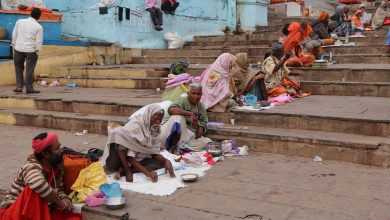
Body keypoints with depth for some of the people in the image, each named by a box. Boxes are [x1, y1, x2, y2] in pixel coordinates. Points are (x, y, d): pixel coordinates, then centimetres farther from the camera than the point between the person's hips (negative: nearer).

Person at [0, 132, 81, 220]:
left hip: (41, 212, 6)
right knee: (34, 190, -36)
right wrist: (60, 202, -32)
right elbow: (39, 185, -44)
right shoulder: (32, 167, -22)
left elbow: (58, 189, 10)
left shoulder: (57, 167, 1)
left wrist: (64, 198, -14)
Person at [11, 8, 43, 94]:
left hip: (19, 48, 3)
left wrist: (14, 45, 16)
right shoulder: (38, 27, -9)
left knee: (18, 68, 17)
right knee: (29, 70, 3)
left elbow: (14, 35, 7)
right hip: (31, 50, -3)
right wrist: (37, 51, 3)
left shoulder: (19, 22, 2)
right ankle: (29, 89, 7)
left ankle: (19, 87, 15)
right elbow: (39, 41, -8)